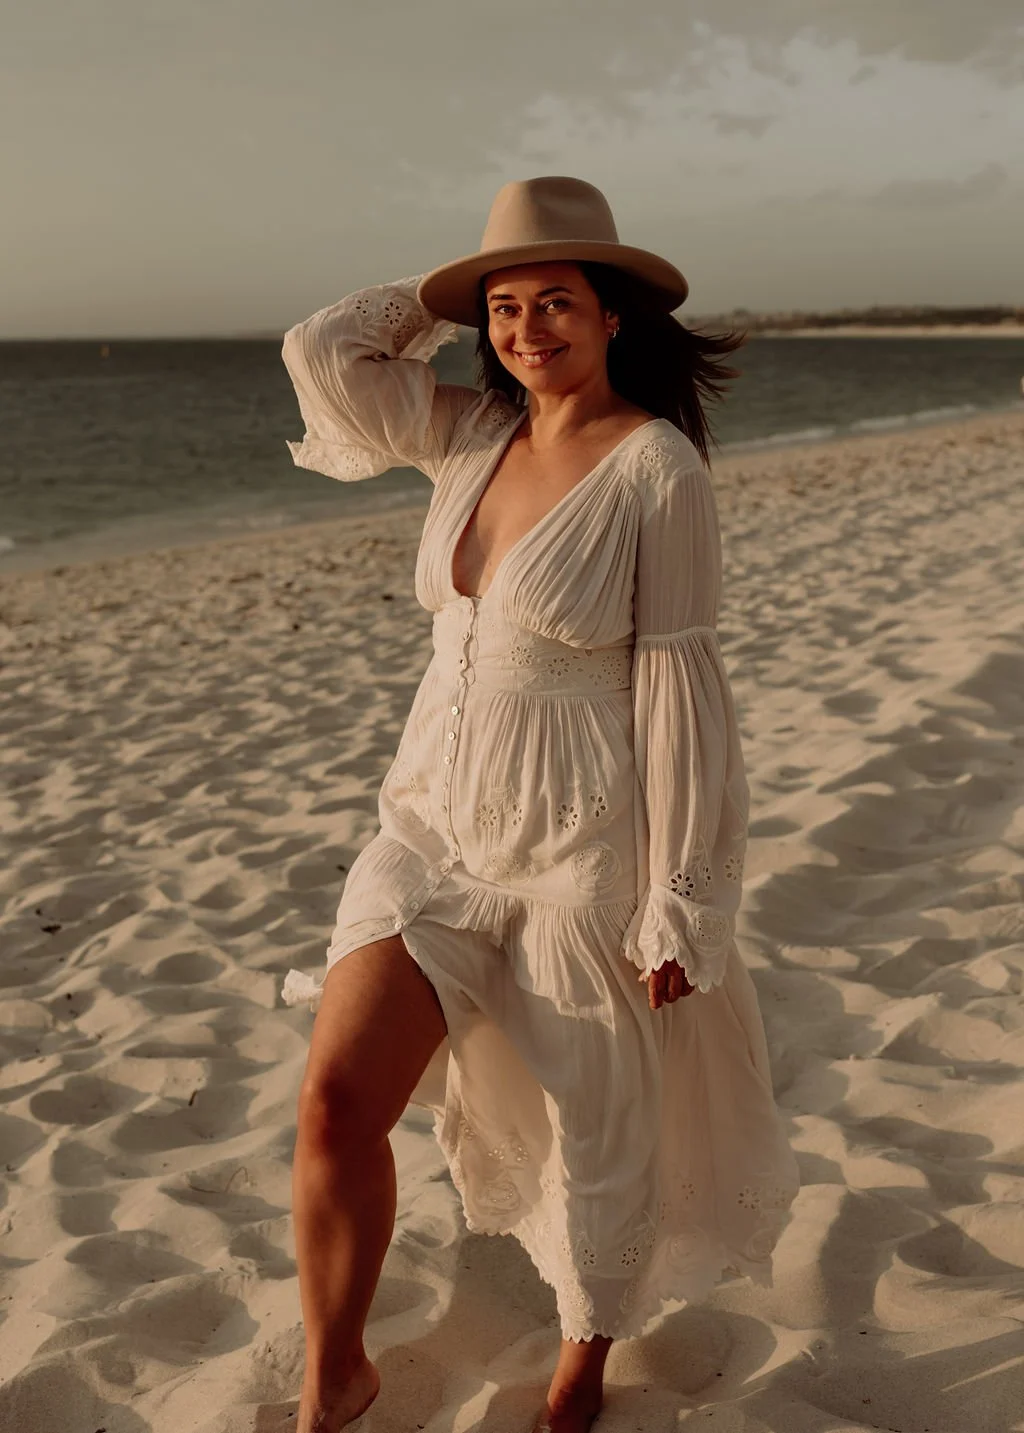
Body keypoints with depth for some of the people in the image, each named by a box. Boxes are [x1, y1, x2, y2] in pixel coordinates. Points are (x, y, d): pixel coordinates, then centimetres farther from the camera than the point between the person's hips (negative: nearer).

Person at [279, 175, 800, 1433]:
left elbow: (680, 688, -14)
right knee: (335, 1101, -2)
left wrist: (681, 904, -14)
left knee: (599, 1138, 12)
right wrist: (446, 294, 6)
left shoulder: (658, 466, -13)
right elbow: (319, 351, 9)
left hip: (582, 850, -5)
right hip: (438, 821, 6)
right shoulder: (471, 432, 5)